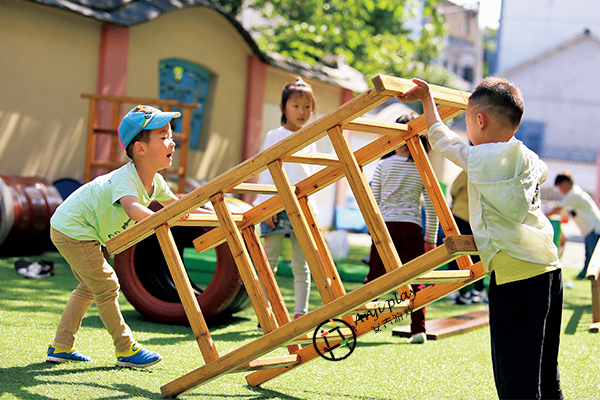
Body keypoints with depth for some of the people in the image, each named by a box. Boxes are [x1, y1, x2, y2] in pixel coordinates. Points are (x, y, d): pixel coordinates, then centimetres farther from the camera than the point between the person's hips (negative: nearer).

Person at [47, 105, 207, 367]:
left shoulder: (155, 182, -3)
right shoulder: (125, 179, -31)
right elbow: (132, 208, -51)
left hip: (72, 228, 10)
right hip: (72, 229, -10)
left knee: (90, 286, 20)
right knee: (106, 286, -7)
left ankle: (60, 347, 26)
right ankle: (126, 350, 2)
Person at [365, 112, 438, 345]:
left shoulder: (383, 165, 3)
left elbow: (373, 202, 4)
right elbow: (431, 208, 3)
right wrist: (431, 238, 9)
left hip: (384, 225, 0)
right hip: (412, 228, 0)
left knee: (374, 277, 6)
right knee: (414, 279, 4)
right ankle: (418, 329, 1)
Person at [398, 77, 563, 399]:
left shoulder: (480, 158, -8)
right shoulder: (528, 159, 12)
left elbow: (442, 141, 11)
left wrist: (427, 100, 26)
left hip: (516, 274, -8)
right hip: (547, 267, 8)